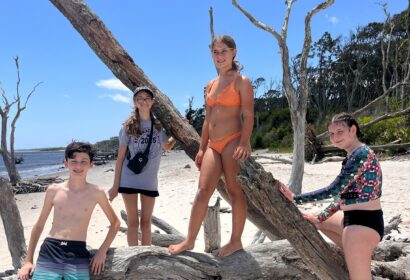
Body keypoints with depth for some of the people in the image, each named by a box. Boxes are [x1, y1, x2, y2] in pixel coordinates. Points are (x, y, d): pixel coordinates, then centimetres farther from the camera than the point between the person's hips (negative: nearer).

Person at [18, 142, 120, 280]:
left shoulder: (96, 192, 0)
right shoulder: (54, 190, 4)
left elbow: (115, 222, 12)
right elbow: (39, 225, 14)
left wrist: (102, 251, 3)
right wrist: (28, 260, 13)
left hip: (78, 255, -1)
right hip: (49, 252, 1)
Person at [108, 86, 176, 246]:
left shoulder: (159, 125, 4)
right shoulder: (128, 127, -3)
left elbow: (167, 147, 23)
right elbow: (120, 158, -1)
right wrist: (115, 185, -3)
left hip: (150, 181, 2)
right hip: (129, 180, -2)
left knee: (146, 222, 10)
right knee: (133, 222, 5)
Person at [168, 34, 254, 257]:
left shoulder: (241, 81, 0)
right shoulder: (210, 85, 18)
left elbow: (248, 116, -8)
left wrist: (244, 143, -20)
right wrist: (202, 148, 15)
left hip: (233, 142, -6)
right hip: (213, 145, 6)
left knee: (235, 192, 0)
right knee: (203, 190, 0)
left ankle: (235, 241, 10)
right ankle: (189, 241, 4)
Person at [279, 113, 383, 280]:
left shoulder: (360, 154, -18)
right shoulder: (354, 155, 12)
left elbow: (334, 190, -21)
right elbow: (344, 193, 16)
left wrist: (295, 198, -16)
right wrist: (320, 217, 16)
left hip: (364, 222, -10)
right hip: (353, 218, 10)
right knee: (315, 220, 27)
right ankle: (351, 255, 26)